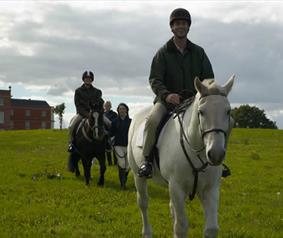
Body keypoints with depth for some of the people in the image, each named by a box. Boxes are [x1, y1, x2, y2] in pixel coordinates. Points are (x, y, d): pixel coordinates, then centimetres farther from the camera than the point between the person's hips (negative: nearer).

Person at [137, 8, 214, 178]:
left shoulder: (198, 52, 11)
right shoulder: (163, 53, 3)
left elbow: (209, 78, 11)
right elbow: (154, 79, -6)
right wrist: (166, 94, -27)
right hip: (167, 100, -3)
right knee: (152, 120, -32)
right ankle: (147, 159, -19)